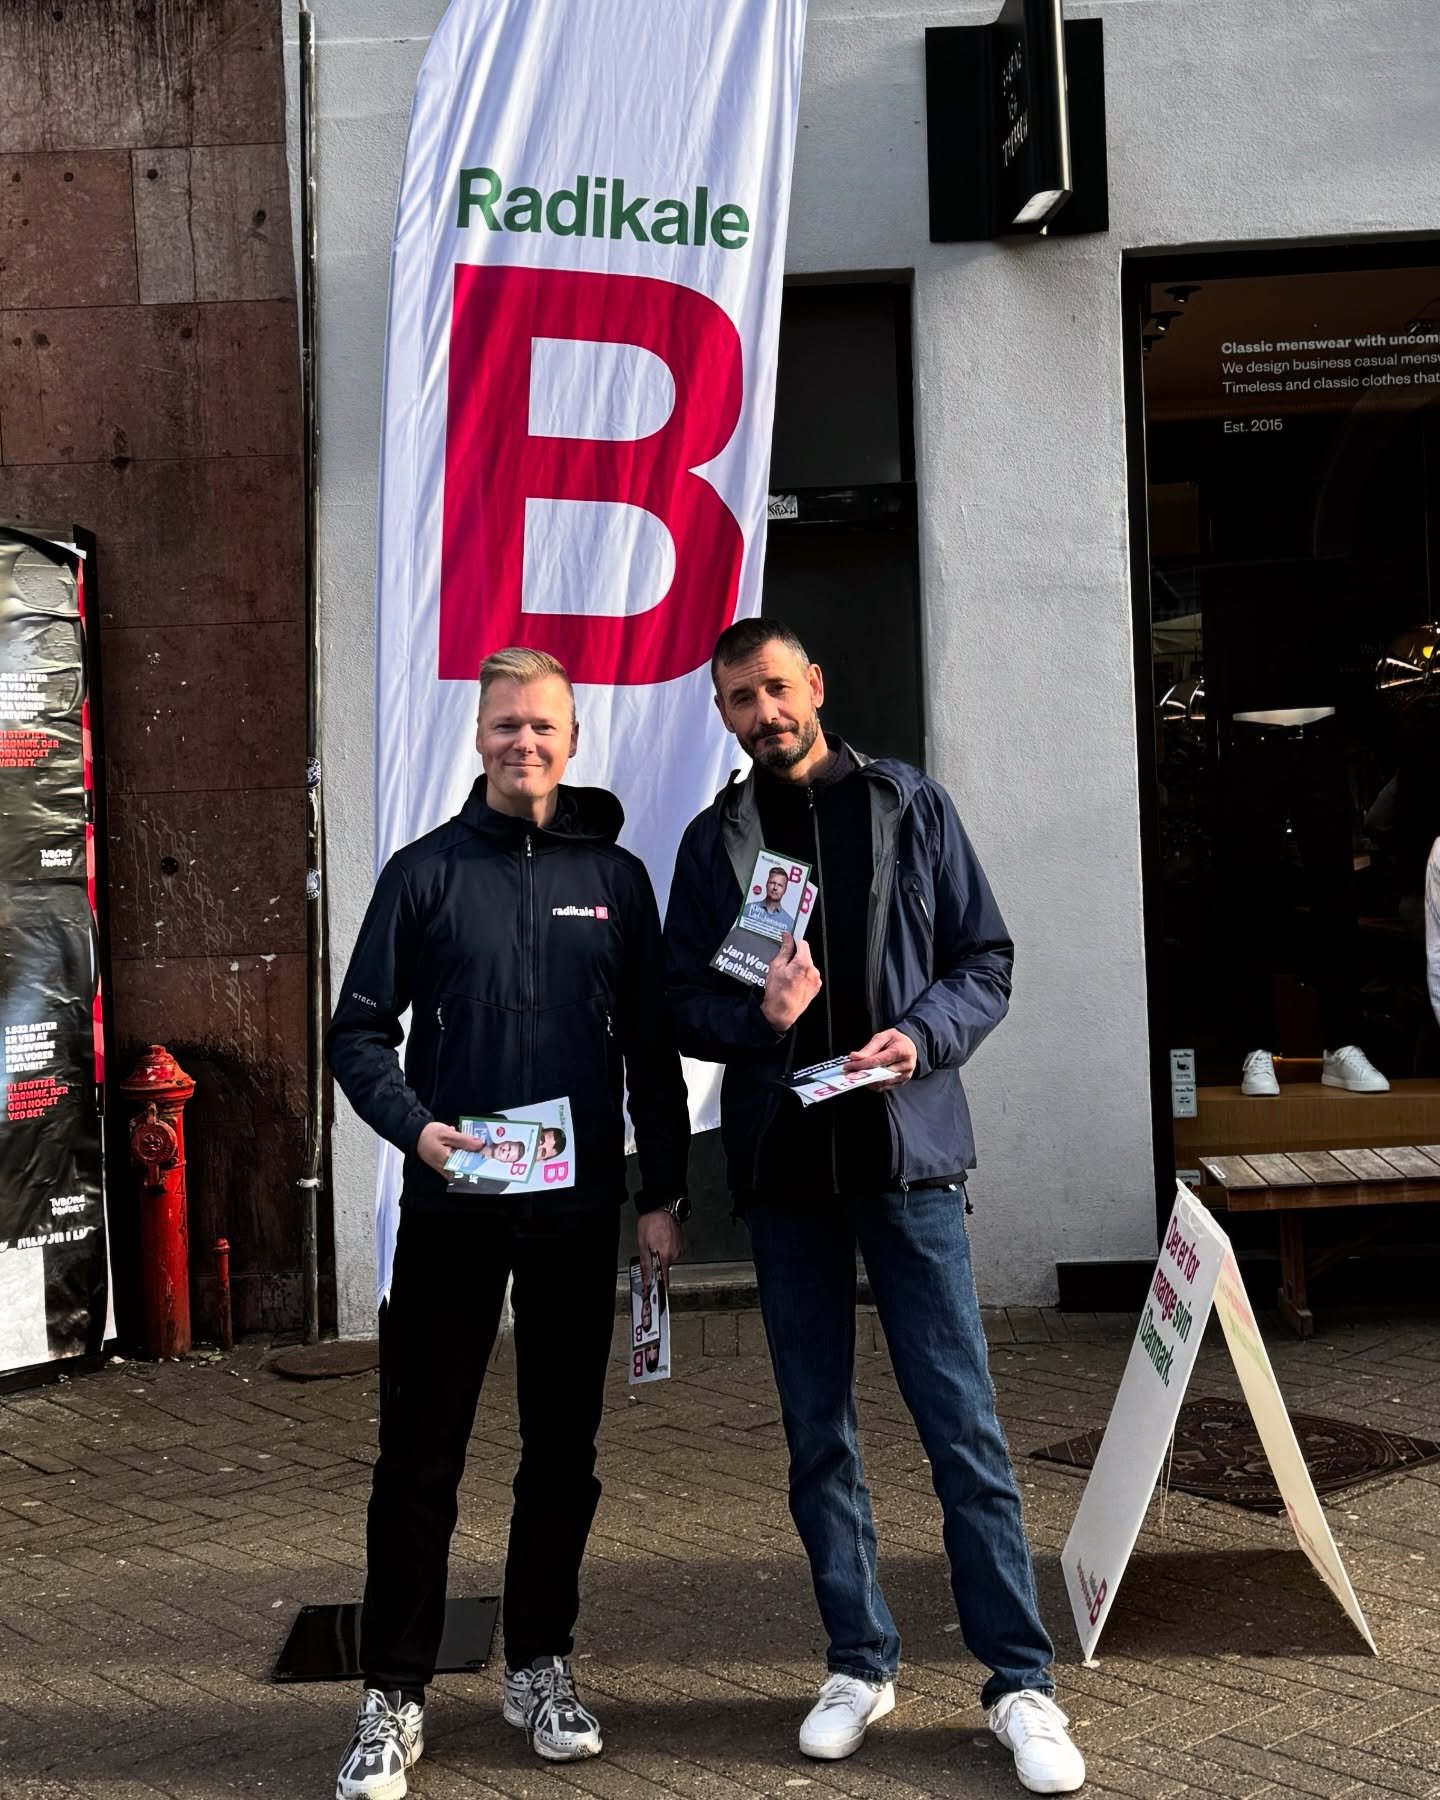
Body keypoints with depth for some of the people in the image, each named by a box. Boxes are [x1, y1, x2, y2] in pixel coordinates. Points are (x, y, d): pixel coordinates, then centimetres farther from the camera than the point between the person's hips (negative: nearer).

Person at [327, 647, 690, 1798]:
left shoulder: (615, 876, 7)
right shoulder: (427, 872, 2)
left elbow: (652, 1049, 9)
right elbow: (360, 1032, 2)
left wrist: (664, 1194, 5)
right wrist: (415, 1124, -15)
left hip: (579, 1211, 2)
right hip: (451, 1209, -1)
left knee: (564, 1451, 11)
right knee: (419, 1456, 2)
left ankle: (542, 1665, 28)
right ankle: (395, 1694, 16)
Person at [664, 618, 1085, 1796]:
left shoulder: (911, 805, 3)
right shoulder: (716, 839, 7)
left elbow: (988, 961, 4)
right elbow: (683, 1002, 7)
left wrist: (922, 1038, -14)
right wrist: (757, 1016, -14)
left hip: (908, 1152, -2)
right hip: (783, 1165, 2)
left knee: (963, 1426, -2)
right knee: (818, 1433, 10)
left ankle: (1021, 1682, 9)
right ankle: (861, 1664, 24)